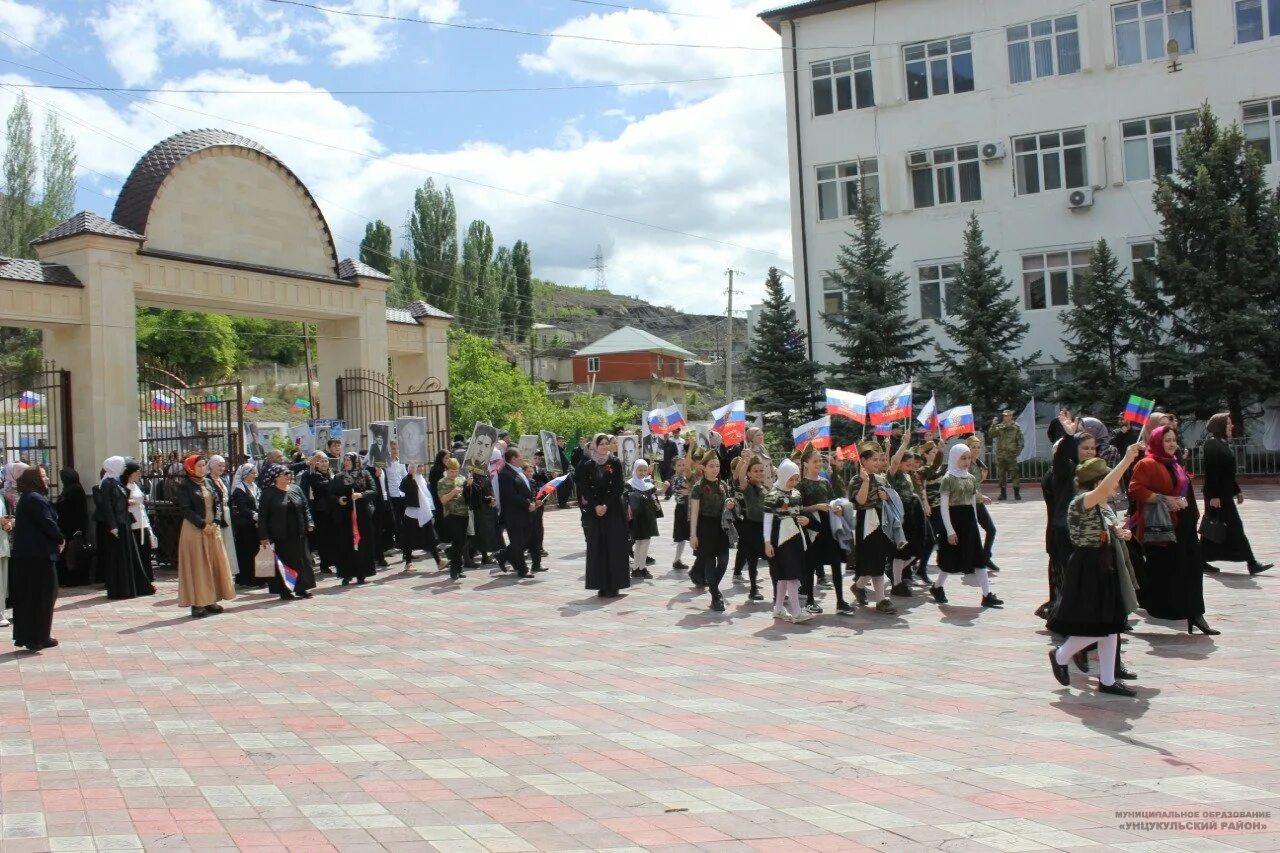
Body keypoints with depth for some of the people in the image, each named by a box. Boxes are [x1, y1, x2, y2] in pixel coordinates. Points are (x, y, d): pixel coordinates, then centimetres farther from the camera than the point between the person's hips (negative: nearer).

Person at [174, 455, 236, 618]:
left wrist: (216, 522, -6)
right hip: (195, 530, -6)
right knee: (197, 566, -5)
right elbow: (185, 509, -13)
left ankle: (210, 601, 13)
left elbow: (217, 505, 10)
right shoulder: (185, 486, -6)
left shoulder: (208, 483, 12)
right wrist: (203, 525, -18)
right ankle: (197, 603, -1)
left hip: (212, 529, 6)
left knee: (214, 564, 6)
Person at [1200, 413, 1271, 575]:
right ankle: (1251, 563, -3)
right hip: (1218, 494, -10)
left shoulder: (1223, 443, 15)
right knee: (1234, 527, -6)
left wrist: (1237, 491, 20)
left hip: (1225, 492, 10)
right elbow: (1210, 471, -20)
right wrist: (1214, 496, -23)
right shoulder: (1212, 443, -14)